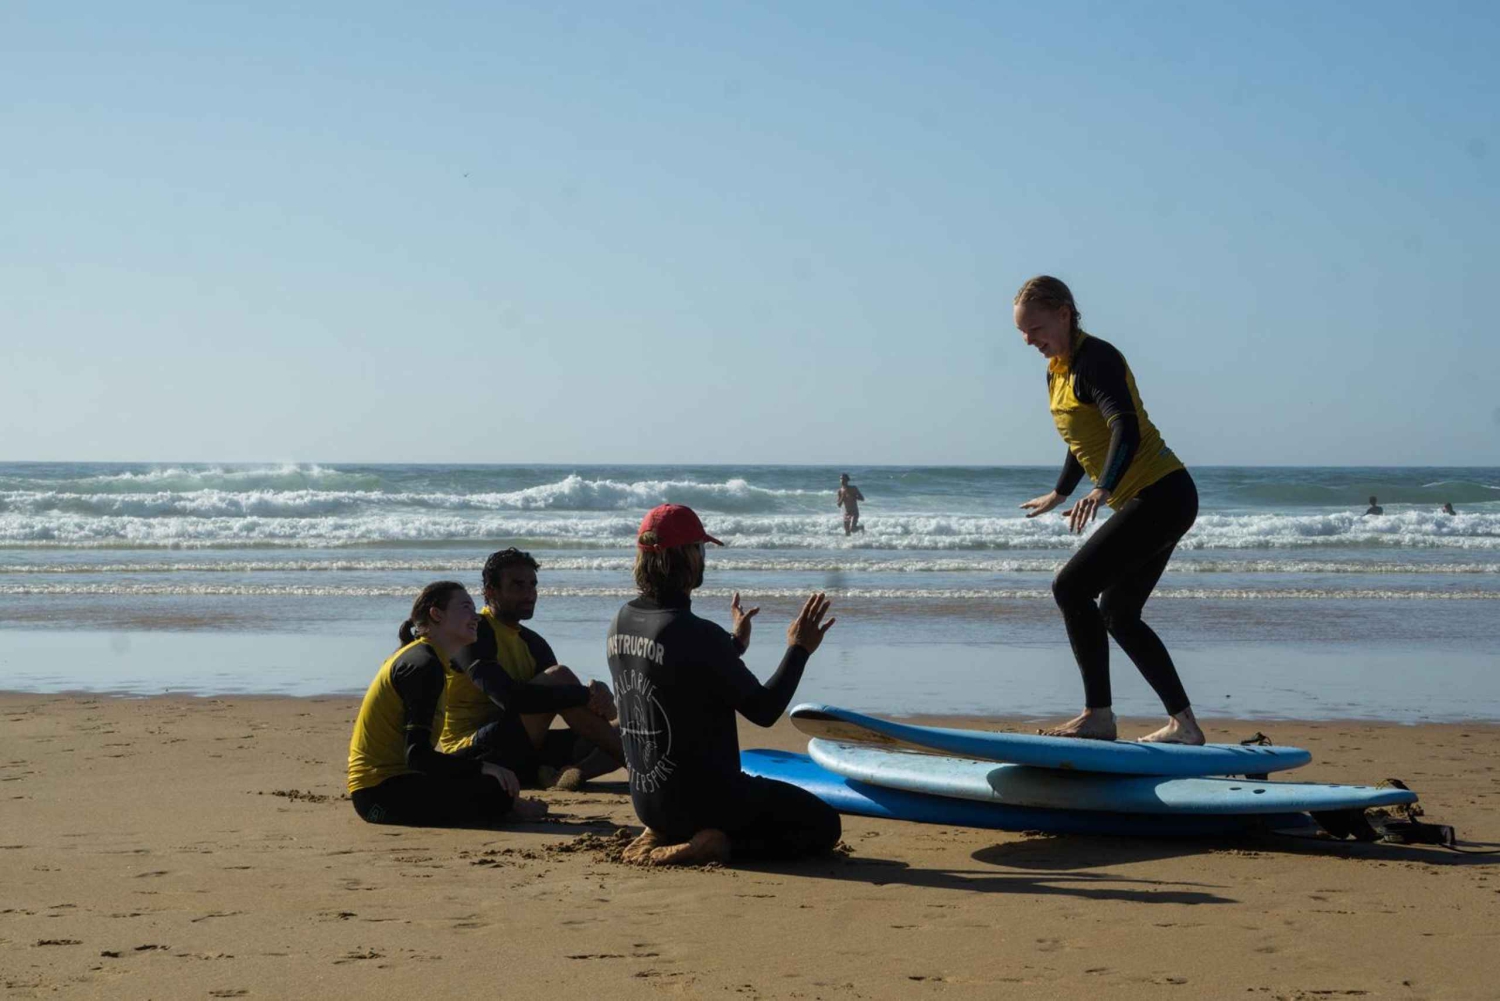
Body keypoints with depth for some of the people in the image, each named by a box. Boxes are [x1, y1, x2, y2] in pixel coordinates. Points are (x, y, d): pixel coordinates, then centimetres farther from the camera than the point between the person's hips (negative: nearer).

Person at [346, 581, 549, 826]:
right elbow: (417, 756, -23)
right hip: (382, 790, -11)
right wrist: (484, 767, -23)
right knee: (495, 791, -17)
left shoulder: (415, 656, 17)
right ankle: (512, 808, 8)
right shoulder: (424, 665, -14)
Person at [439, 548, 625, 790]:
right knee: (558, 677, -24)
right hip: (470, 753, -9)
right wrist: (587, 695, -27)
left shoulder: (533, 643, 16)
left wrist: (599, 695, -16)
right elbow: (510, 698, -26)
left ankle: (573, 772, -34)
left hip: (520, 757, 9)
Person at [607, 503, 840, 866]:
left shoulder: (622, 623, 2)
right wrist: (799, 649, -4)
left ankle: (664, 834, 9)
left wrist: (735, 644, 28)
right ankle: (717, 844, -13)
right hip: (701, 798, -8)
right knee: (823, 825, 4)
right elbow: (764, 710, -15)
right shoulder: (698, 635, -24)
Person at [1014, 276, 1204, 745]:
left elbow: (1127, 429, -30)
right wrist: (1058, 494, 45)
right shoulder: (1057, 371, 14)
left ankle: (1098, 715, -15)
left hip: (1160, 494, -11)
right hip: (1157, 500, 11)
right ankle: (1183, 724, 17)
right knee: (1118, 615, 14)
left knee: (1071, 587, -17)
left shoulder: (1095, 359, -15)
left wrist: (1101, 491, -45)